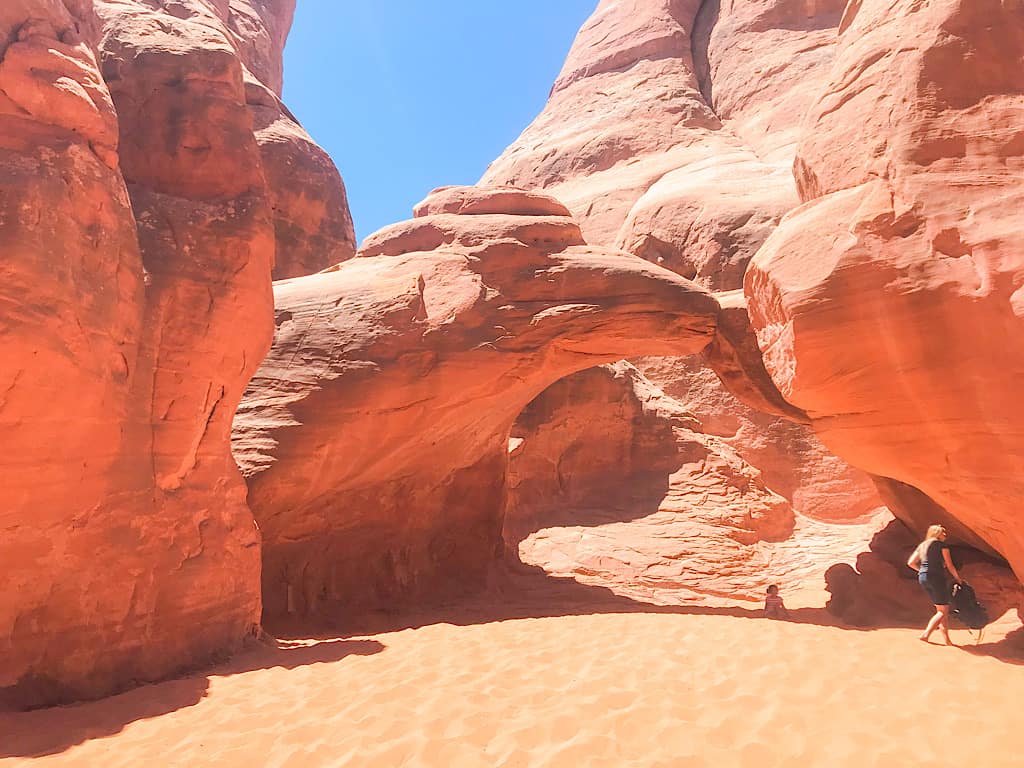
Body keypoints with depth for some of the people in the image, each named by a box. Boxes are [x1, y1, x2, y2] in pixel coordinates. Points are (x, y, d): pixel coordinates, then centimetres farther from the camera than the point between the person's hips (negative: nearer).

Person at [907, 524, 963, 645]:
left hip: (922, 578, 7)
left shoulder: (922, 545, 20)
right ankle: (926, 634, -15)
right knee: (943, 611, -3)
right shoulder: (942, 544, 3)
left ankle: (947, 640, 10)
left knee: (942, 609, 13)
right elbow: (950, 566, 1)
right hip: (936, 577, -7)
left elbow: (911, 563, 15)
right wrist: (958, 579, 14)